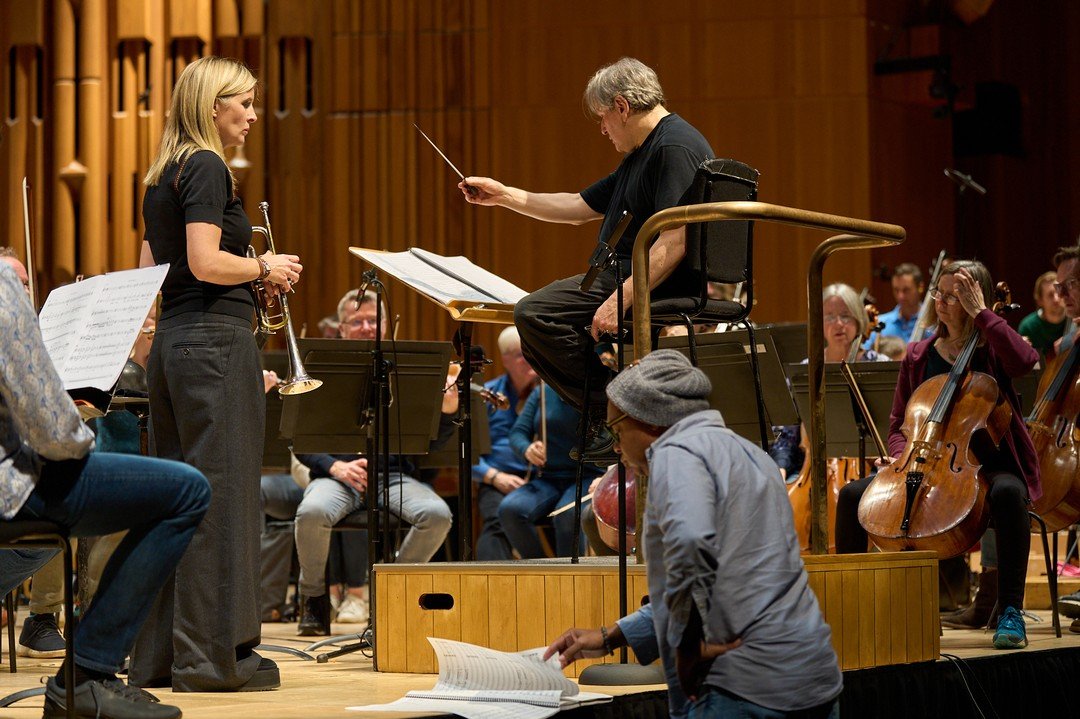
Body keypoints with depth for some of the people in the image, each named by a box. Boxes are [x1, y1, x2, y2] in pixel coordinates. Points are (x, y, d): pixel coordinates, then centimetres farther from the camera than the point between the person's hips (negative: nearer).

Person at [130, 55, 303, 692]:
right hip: (216, 341, -10)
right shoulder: (207, 169, -10)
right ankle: (213, 655, -4)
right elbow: (206, 263, -21)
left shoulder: (163, 177, 18)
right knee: (223, 493, -6)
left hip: (171, 343, 10)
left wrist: (252, 274, 19)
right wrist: (266, 267, -4)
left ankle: (160, 654, 14)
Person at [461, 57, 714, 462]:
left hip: (660, 286, -11)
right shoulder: (642, 154, 21)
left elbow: (674, 243, -24)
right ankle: (607, 415, 2)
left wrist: (621, 300, -28)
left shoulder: (676, 148, -15)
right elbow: (581, 206, 28)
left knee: (535, 313, -20)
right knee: (533, 315, 12)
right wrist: (503, 196, 27)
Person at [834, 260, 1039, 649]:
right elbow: (899, 424, 17)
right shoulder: (918, 357, 14)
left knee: (1007, 493, -40)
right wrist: (900, 456, -6)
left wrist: (981, 314, -16)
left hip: (988, 466, -4)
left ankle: (1010, 610, -34)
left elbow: (1025, 360, -23)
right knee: (853, 495, -18)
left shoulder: (993, 350, 3)